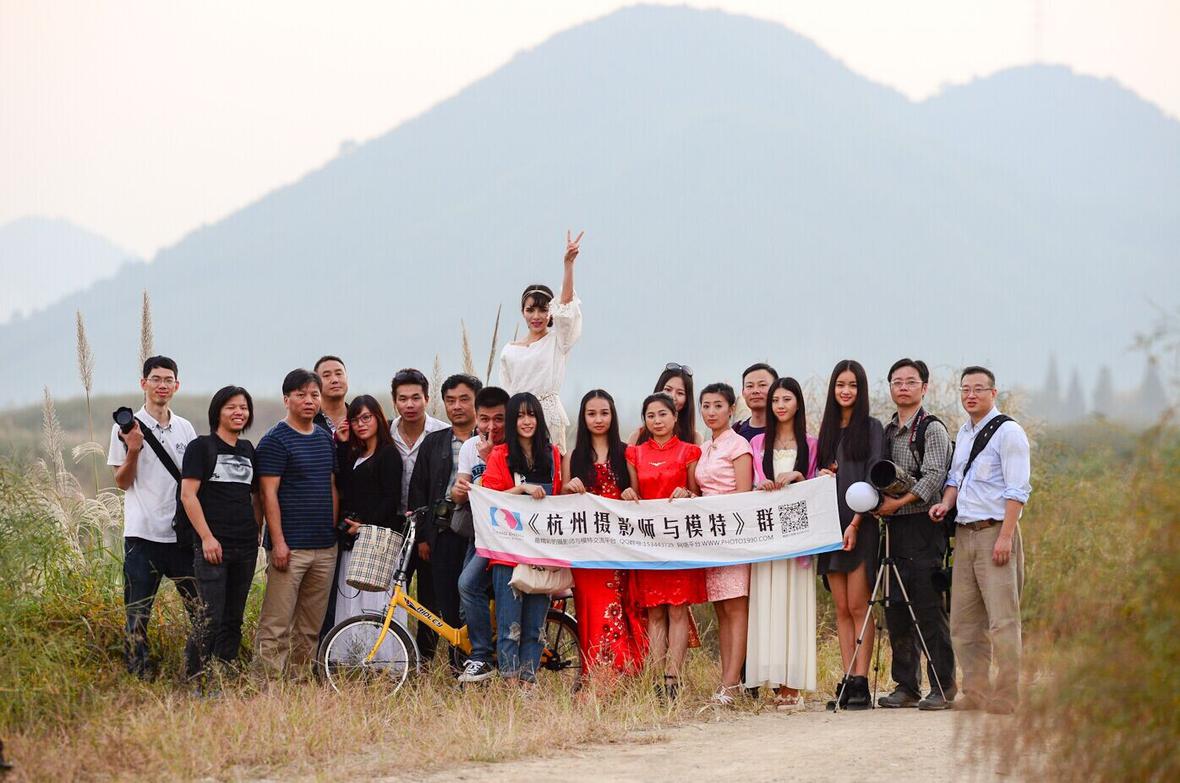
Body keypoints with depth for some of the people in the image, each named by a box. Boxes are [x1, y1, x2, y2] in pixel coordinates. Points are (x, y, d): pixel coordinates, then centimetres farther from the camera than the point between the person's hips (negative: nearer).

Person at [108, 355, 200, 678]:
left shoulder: (185, 429, 11)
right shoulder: (128, 427, 0)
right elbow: (122, 482, -1)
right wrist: (133, 451, -19)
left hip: (182, 533, 4)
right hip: (142, 533, -4)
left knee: (201, 606, 2)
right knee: (138, 614, -1)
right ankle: (139, 677, 5)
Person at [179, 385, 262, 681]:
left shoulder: (248, 450, 15)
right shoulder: (201, 447, -3)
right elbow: (188, 494, -9)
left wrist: (256, 533, 13)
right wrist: (207, 537, -14)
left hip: (245, 546, 6)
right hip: (213, 546, -6)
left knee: (233, 620, 8)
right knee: (211, 619, -11)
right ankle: (192, 682, -6)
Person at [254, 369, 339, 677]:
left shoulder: (326, 439, 15)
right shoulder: (275, 440, -5)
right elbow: (269, 493, -10)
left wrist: (333, 530, 12)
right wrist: (278, 542, -15)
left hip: (324, 547, 7)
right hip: (290, 547, -7)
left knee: (310, 628, 8)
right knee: (276, 628, -8)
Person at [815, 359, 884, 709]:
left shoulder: (871, 428, -2)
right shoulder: (827, 429, 16)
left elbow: (873, 479, -8)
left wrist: (856, 523, -15)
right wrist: (821, 475, 0)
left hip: (860, 525, -6)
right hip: (831, 524, 6)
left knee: (858, 606, -8)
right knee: (841, 608, 4)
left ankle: (861, 682, -8)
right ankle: (847, 680, 4)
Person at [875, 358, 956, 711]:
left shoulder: (932, 429, -4)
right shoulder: (888, 432, 17)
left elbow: (934, 477, -14)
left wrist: (899, 502, -19)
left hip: (924, 527, -7)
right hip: (895, 528, 7)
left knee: (929, 609, -8)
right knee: (896, 610, 7)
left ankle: (942, 687, -4)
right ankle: (906, 686, 13)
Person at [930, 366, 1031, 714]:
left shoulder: (1008, 432, -7)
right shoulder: (963, 432, 18)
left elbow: (1018, 490, -12)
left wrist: (1005, 536, -19)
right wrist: (946, 502, 5)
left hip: (995, 532, -8)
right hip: (964, 533, 8)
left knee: (1002, 617, -9)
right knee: (964, 620, 7)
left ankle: (1007, 695, -8)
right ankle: (975, 692, 13)